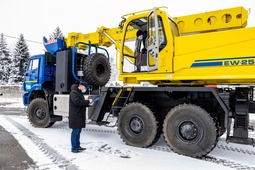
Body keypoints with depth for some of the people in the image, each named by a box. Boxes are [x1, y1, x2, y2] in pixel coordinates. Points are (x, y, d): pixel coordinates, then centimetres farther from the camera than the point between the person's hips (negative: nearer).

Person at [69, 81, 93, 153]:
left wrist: (88, 104, 5)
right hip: (75, 116, -10)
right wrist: (87, 101, -19)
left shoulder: (79, 93, 21)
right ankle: (74, 148, 3)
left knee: (78, 131, 14)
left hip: (80, 116, 10)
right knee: (75, 132, -4)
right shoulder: (74, 92, -12)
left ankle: (77, 146, 23)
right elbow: (77, 102, -26)